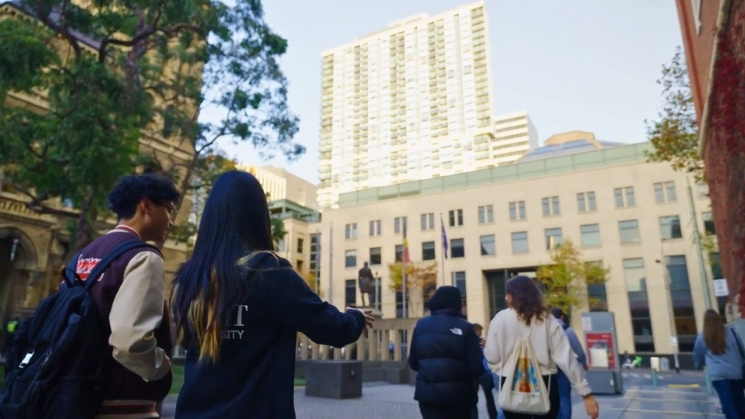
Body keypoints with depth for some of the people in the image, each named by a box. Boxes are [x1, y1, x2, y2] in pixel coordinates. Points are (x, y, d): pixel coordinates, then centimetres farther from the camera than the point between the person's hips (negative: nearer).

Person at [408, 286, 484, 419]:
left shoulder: (421, 325, 1)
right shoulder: (465, 327, -7)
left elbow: (413, 362, 6)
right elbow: (477, 365, -10)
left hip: (428, 391, 2)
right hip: (458, 392, -1)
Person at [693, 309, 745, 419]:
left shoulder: (702, 337, 1)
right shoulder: (730, 332, 2)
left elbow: (697, 356, 13)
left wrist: (699, 365, 34)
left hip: (718, 374, -2)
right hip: (735, 373, 2)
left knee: (728, 405, -1)